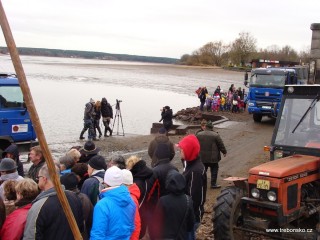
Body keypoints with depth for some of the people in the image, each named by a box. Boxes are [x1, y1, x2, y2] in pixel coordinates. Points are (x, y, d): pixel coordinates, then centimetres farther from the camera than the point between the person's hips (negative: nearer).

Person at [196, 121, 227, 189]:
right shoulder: (216, 135, -10)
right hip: (213, 157, -4)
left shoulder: (199, 135, 1)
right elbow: (221, 145, -5)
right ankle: (213, 184, 8)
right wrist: (224, 152, 9)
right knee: (214, 170, 7)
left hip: (202, 157, 4)